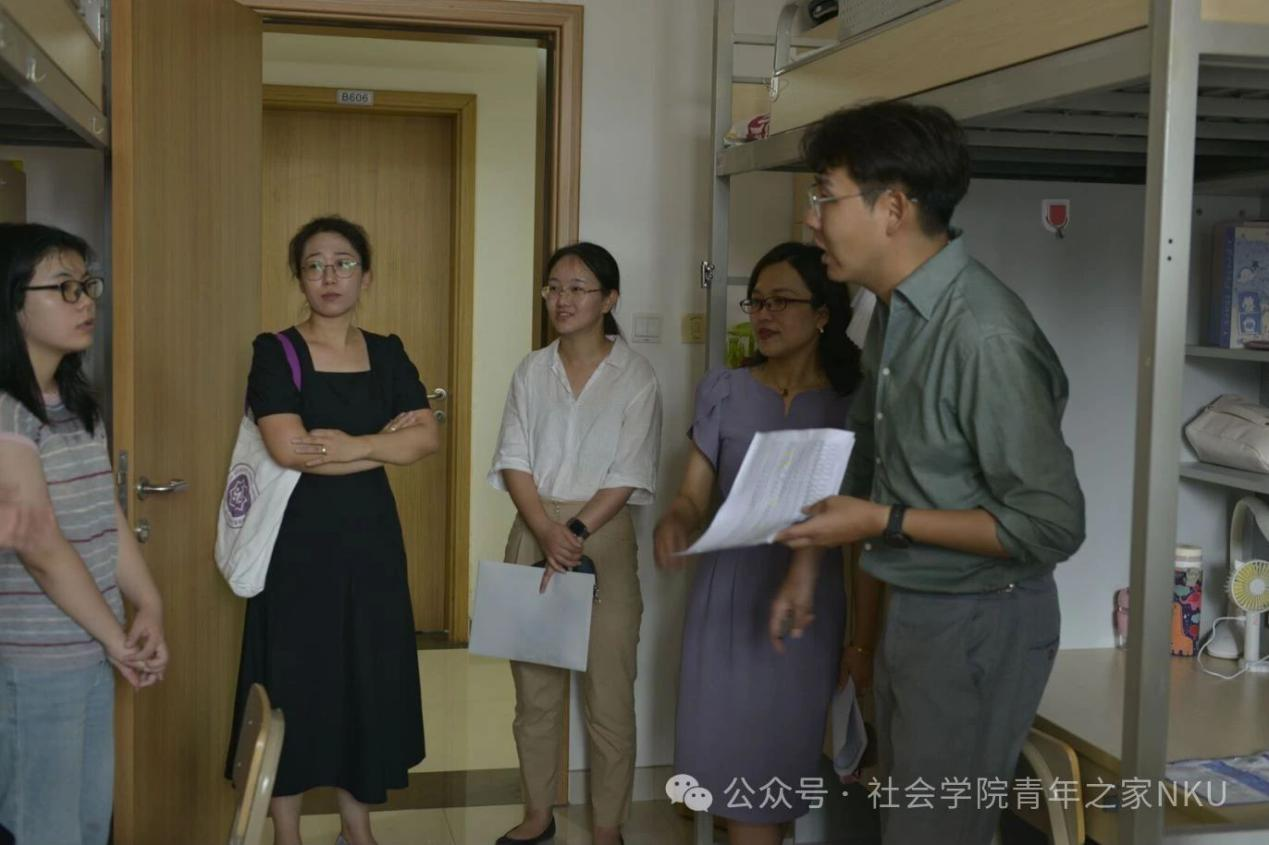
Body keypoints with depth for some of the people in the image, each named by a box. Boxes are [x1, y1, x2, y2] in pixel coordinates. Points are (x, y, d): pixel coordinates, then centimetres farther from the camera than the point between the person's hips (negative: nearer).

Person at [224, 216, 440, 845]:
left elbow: (427, 438, -3)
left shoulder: (388, 354, 8)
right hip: (297, 541, -4)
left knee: (369, 680, 10)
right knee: (294, 682, 2)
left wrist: (353, 446, -18)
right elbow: (287, 447, -19)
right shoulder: (275, 353, -5)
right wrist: (385, 443, -13)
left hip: (371, 539, 4)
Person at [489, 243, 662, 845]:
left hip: (604, 537, -3)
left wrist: (577, 534, -17)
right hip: (533, 532, 3)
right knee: (534, 687, 11)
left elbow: (628, 477, -7)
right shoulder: (532, 370, 7)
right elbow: (514, 460, 1)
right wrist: (547, 531, -15)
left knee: (608, 696, 1)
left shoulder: (634, 376, -3)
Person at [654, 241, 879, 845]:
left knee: (781, 758, 6)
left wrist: (863, 639, -4)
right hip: (727, 597, 2)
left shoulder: (851, 405, -3)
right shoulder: (722, 392, 3)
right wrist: (672, 524, -22)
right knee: (732, 761, 8)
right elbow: (693, 496, 2)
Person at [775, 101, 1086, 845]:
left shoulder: (985, 334, -26)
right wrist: (809, 564, 10)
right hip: (909, 609, 9)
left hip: (978, 622, -8)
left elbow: (1052, 524, -24)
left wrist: (884, 524, -22)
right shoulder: (897, 309, 3)